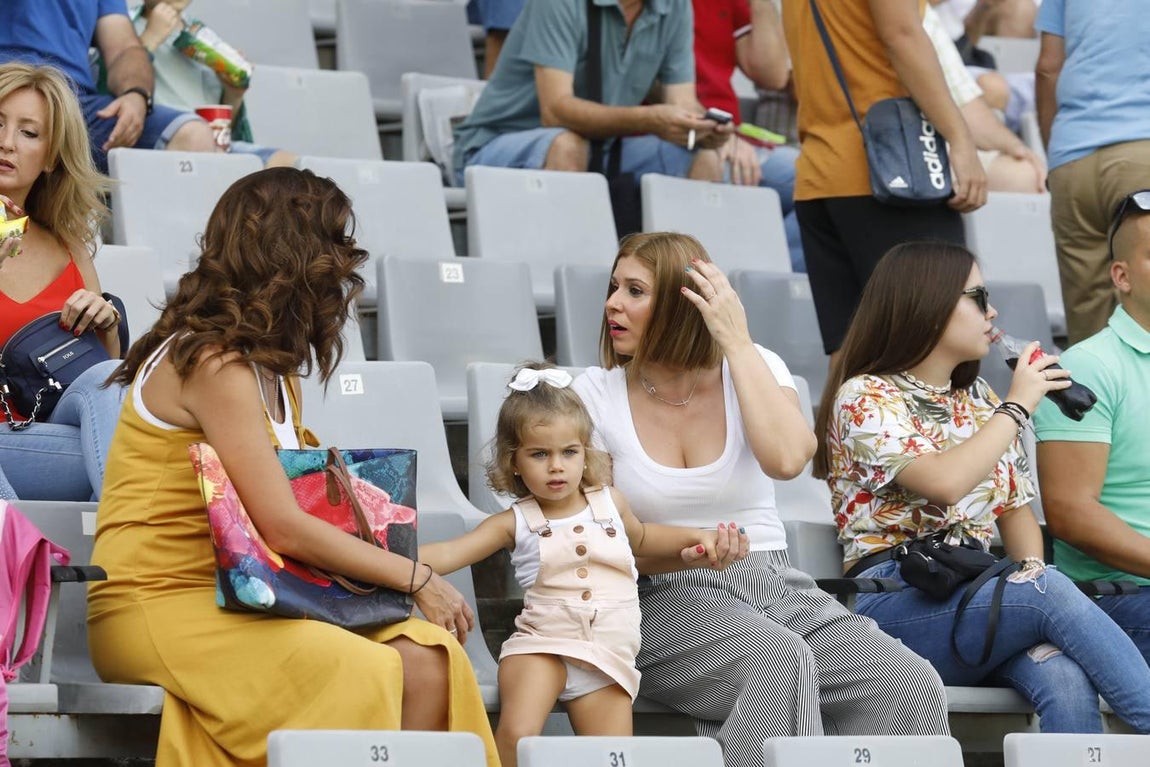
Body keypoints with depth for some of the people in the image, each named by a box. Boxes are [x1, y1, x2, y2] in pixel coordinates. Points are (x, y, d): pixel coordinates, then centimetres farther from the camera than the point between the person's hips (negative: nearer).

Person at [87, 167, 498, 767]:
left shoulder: (272, 368, 17)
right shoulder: (213, 363, -15)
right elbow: (283, 528, -19)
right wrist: (416, 578, -11)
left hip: (232, 598, 9)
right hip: (159, 605, -9)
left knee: (428, 662, -13)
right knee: (364, 673, -28)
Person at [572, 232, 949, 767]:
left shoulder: (754, 369, 5)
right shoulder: (597, 394, 2)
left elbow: (786, 459, -18)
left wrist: (738, 343, -12)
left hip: (773, 585, 3)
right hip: (666, 599, -2)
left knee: (913, 687, -24)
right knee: (781, 663, -37)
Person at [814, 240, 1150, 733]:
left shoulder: (980, 401, 22)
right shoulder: (865, 397, -1)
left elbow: (1015, 508, 23)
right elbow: (944, 482, -18)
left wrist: (1033, 569, 0)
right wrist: (1018, 405, -6)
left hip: (977, 593, 6)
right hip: (896, 599, -6)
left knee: (1065, 682, -31)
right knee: (1052, 594, -33)